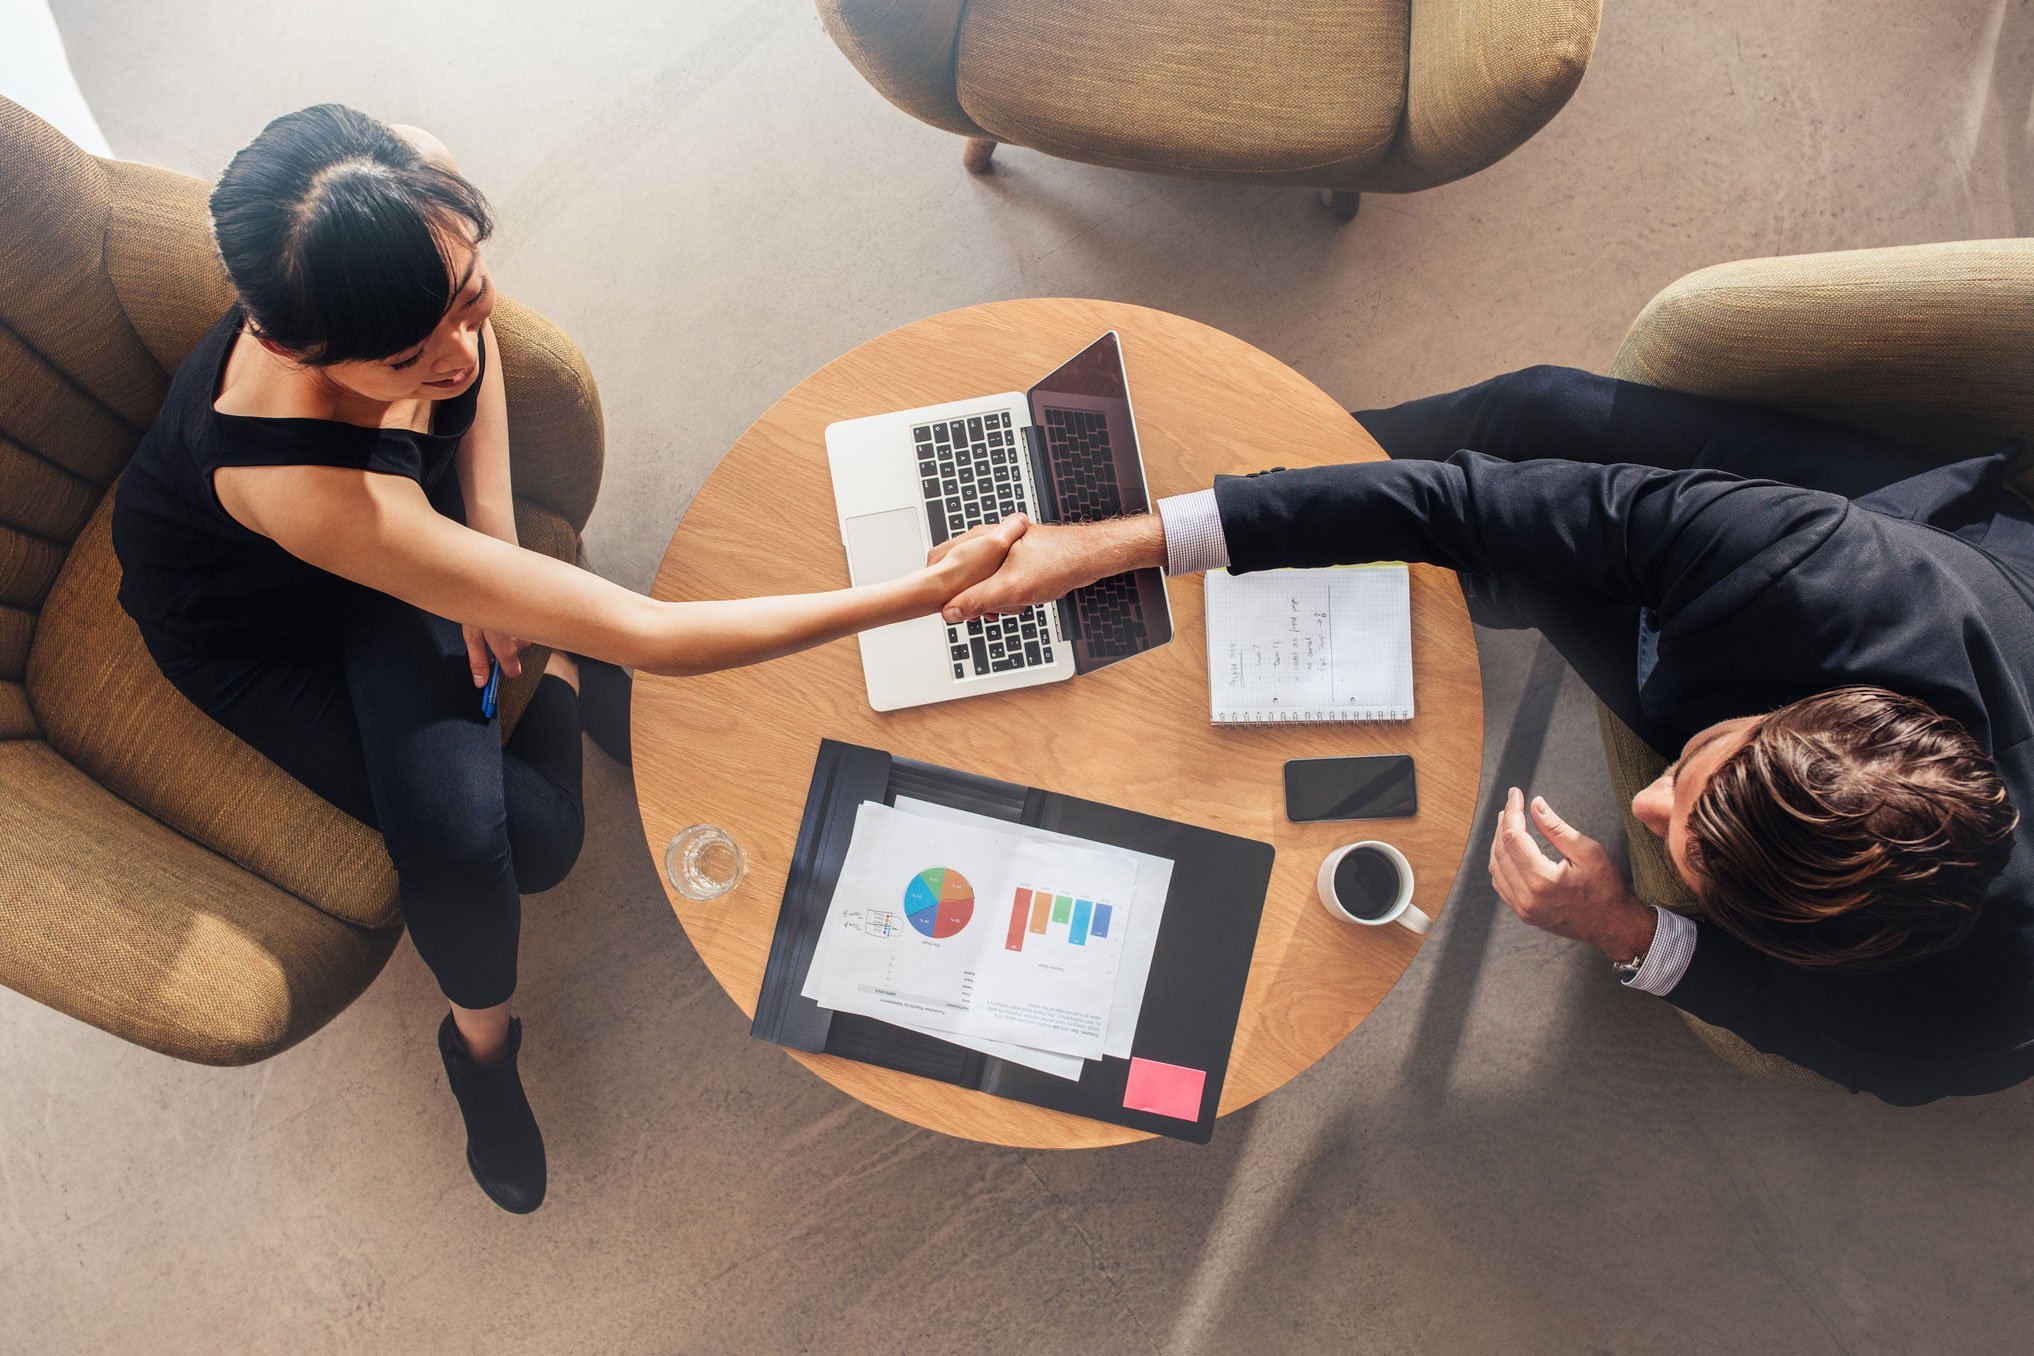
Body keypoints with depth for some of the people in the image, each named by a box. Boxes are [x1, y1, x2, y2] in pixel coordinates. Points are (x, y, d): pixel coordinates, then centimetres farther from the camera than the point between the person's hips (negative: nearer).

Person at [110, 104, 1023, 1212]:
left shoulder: (418, 188, -33)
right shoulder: (294, 467, -49)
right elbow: (642, 635, -48)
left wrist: (489, 533, -15)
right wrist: (920, 595, -47)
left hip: (403, 502, 5)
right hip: (248, 617, -4)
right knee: (521, 836, -20)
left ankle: (556, 680, 23)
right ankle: (480, 1040, 13)